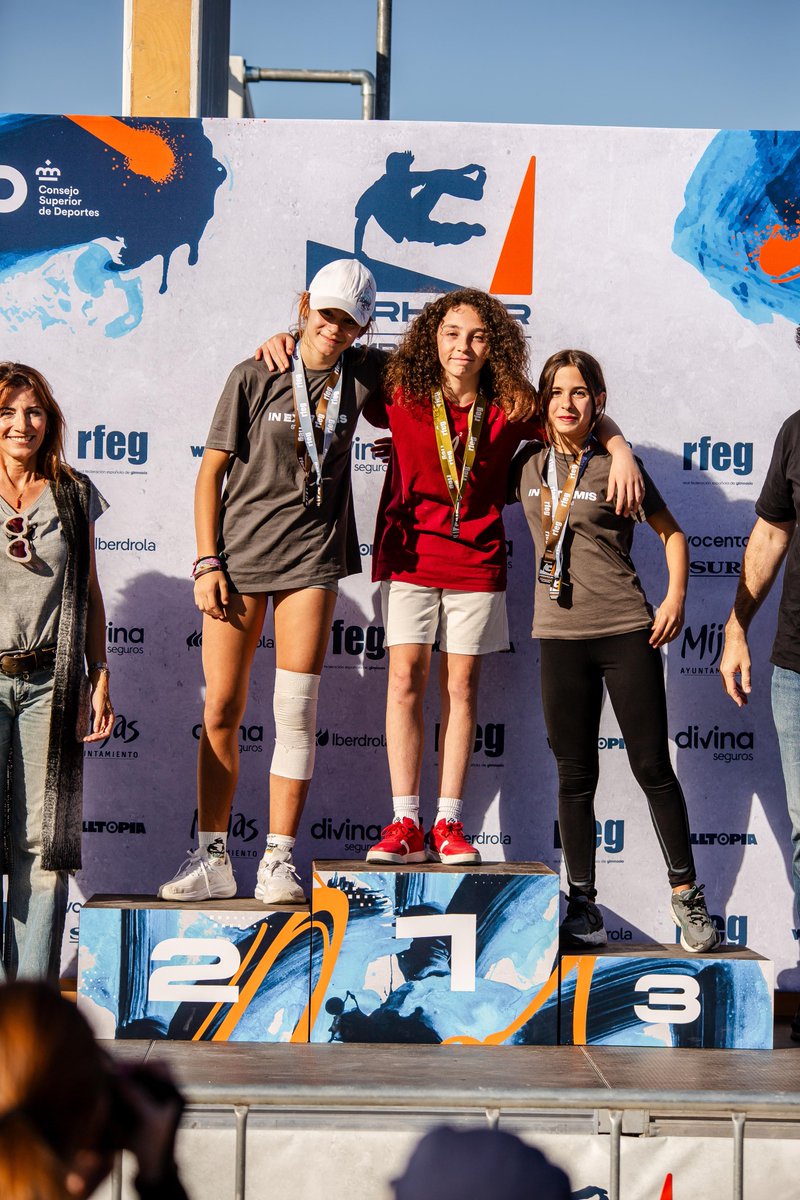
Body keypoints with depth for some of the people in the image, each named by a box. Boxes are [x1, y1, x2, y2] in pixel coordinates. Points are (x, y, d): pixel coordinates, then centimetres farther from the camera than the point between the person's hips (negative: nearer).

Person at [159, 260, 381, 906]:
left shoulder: (361, 376, 6)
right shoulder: (254, 376, -1)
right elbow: (211, 471, 1)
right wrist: (207, 564, -6)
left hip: (311, 559, 1)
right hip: (238, 555, -1)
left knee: (296, 712, -5)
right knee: (220, 712, 0)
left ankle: (278, 861, 0)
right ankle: (212, 860, 8)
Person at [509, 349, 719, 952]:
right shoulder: (527, 466, 10)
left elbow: (672, 533, 8)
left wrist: (676, 596, -5)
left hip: (628, 631, -3)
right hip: (561, 636, 3)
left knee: (653, 766, -3)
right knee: (575, 775, 5)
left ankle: (686, 891, 8)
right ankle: (582, 902, 11)